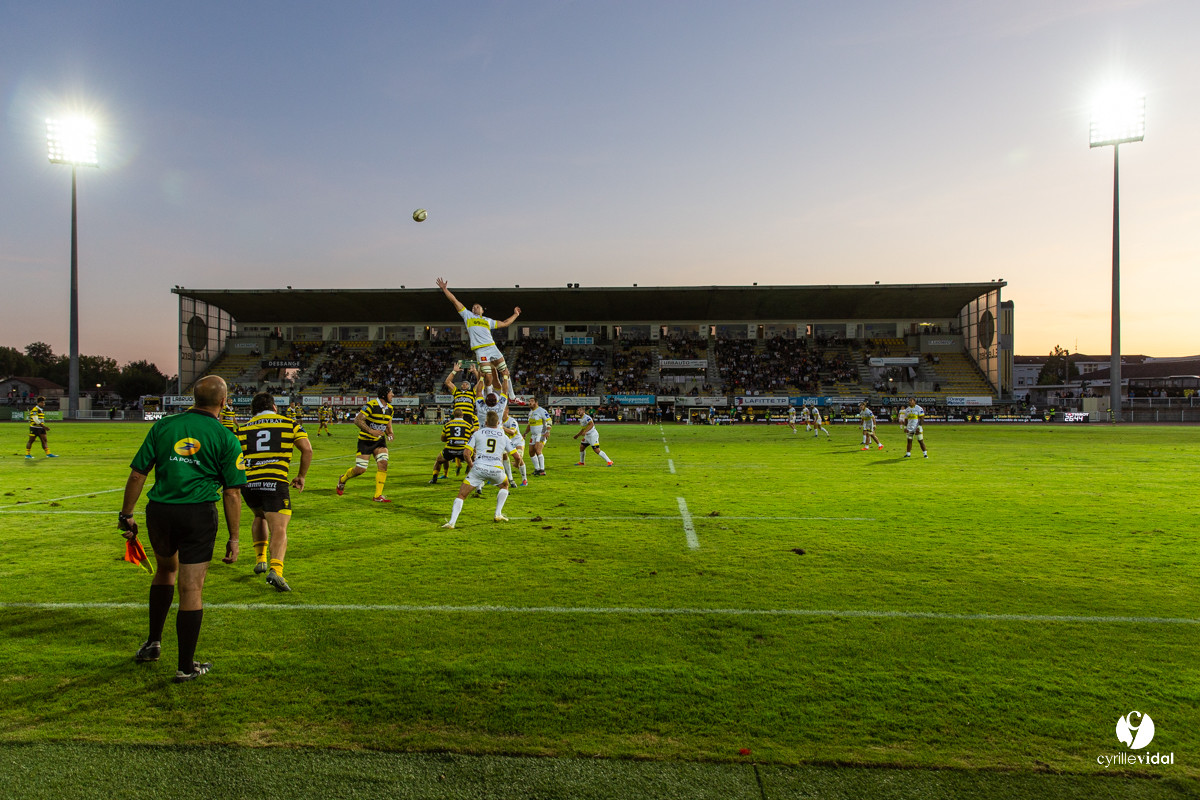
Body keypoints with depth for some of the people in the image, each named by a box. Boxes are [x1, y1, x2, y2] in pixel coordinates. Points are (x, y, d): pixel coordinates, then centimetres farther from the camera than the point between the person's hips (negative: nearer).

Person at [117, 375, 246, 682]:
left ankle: (153, 642, 37)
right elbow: (232, 494, -6)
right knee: (191, 589, 4)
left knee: (166, 569, 29)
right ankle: (186, 666, 13)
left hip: (159, 510, 4)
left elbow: (137, 474, 4)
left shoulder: (163, 426, 4)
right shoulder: (226, 439, -4)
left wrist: (126, 515, 14)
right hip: (198, 515, -3)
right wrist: (233, 537, 0)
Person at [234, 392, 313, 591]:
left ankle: (260, 559, 27)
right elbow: (307, 449, 1)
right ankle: (275, 569, -28)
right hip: (275, 483, -3)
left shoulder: (243, 428, 16)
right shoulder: (289, 423, 11)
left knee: (260, 517, 31)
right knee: (279, 529, -6)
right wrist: (301, 476, 10)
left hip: (248, 483, 4)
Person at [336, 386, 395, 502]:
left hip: (380, 440, 6)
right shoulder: (371, 405, -18)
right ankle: (342, 479, 31)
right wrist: (371, 431, -29)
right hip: (365, 440, -5)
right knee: (360, 469, -3)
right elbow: (357, 420, -20)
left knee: (383, 464, -14)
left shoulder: (390, 408, 5)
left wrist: (389, 433, -1)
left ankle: (378, 496, -9)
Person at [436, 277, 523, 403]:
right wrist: (444, 289, 16)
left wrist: (515, 314, 38)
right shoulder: (468, 316, 20)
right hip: (480, 350, -4)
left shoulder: (488, 320, 27)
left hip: (492, 347, 4)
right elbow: (454, 300, 18)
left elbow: (504, 323, 35)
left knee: (505, 372, 2)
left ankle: (511, 397, 12)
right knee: (488, 376, -13)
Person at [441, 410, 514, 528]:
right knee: (505, 485, 33)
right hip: (496, 469, 1)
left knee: (461, 495, 6)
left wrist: (470, 464, 23)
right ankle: (498, 514, 25)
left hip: (479, 468, -1)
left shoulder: (477, 433, 13)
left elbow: (466, 452, 4)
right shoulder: (503, 436, 17)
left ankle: (452, 522, -10)